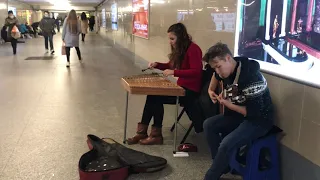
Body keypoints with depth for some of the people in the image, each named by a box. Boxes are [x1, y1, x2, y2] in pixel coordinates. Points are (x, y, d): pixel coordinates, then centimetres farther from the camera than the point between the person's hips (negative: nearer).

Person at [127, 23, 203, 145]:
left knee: (156, 97, -17)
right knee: (152, 96, -9)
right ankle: (142, 132, -6)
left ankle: (156, 135, -5)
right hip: (182, 87, 8)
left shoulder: (193, 49, -16)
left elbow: (196, 71, -26)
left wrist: (174, 72, -27)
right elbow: (171, 65, 24)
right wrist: (157, 65, 6)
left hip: (191, 90, -8)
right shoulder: (180, 49, 11)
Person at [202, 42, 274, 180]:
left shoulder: (251, 78, -30)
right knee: (209, 125, 1)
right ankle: (222, 165, 8)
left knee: (226, 144, -26)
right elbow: (217, 76, 23)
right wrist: (211, 90, 9)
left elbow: (255, 112, -27)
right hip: (239, 114, 9)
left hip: (259, 120, -9)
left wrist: (229, 105, -25)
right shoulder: (228, 69, -5)